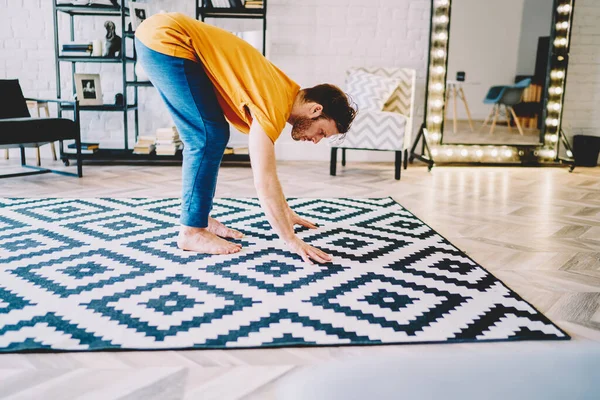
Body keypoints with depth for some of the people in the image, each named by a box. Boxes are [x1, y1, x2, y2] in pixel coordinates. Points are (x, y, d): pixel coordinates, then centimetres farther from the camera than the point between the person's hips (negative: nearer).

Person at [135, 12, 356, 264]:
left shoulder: (282, 92, 10)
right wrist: (290, 240, -15)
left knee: (213, 137, 9)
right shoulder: (273, 104, -19)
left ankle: (199, 218, 16)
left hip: (160, 38, 9)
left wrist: (285, 212, 26)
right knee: (209, 138, -11)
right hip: (164, 39, -9)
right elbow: (264, 181, -21)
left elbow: (266, 168, 20)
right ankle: (191, 231, -4)